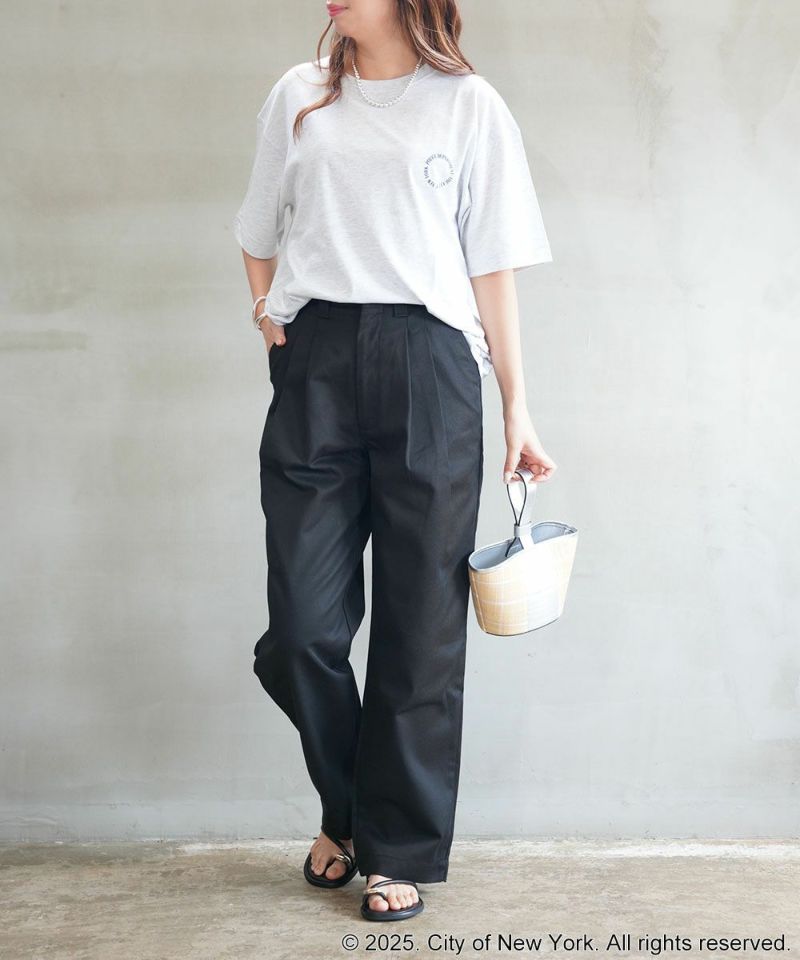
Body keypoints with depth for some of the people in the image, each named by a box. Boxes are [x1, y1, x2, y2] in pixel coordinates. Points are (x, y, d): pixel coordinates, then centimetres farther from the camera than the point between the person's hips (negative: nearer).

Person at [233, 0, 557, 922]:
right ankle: (344, 809, 24)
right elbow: (260, 233, 24)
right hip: (315, 363, 2)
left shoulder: (468, 105, 8)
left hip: (428, 367, -2)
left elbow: (493, 267, 6)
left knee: (420, 626, 0)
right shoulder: (298, 96, 16)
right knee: (302, 624, -1)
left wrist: (517, 409, 3)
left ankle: (399, 852, 14)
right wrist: (266, 312, 5)